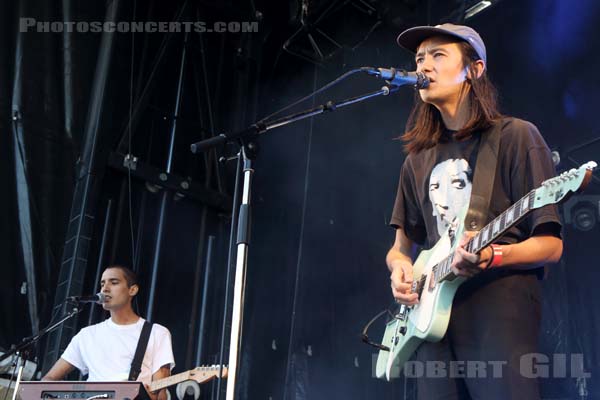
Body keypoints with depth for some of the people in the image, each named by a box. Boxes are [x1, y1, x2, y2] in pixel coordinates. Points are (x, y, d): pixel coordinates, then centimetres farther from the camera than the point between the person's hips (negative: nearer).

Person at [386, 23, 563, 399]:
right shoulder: (418, 158, 16)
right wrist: (400, 265, -2)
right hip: (434, 319, 5)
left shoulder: (516, 137, -1)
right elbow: (402, 244, 22)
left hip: (501, 316, -5)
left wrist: (492, 256, -24)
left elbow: (550, 244, -5)